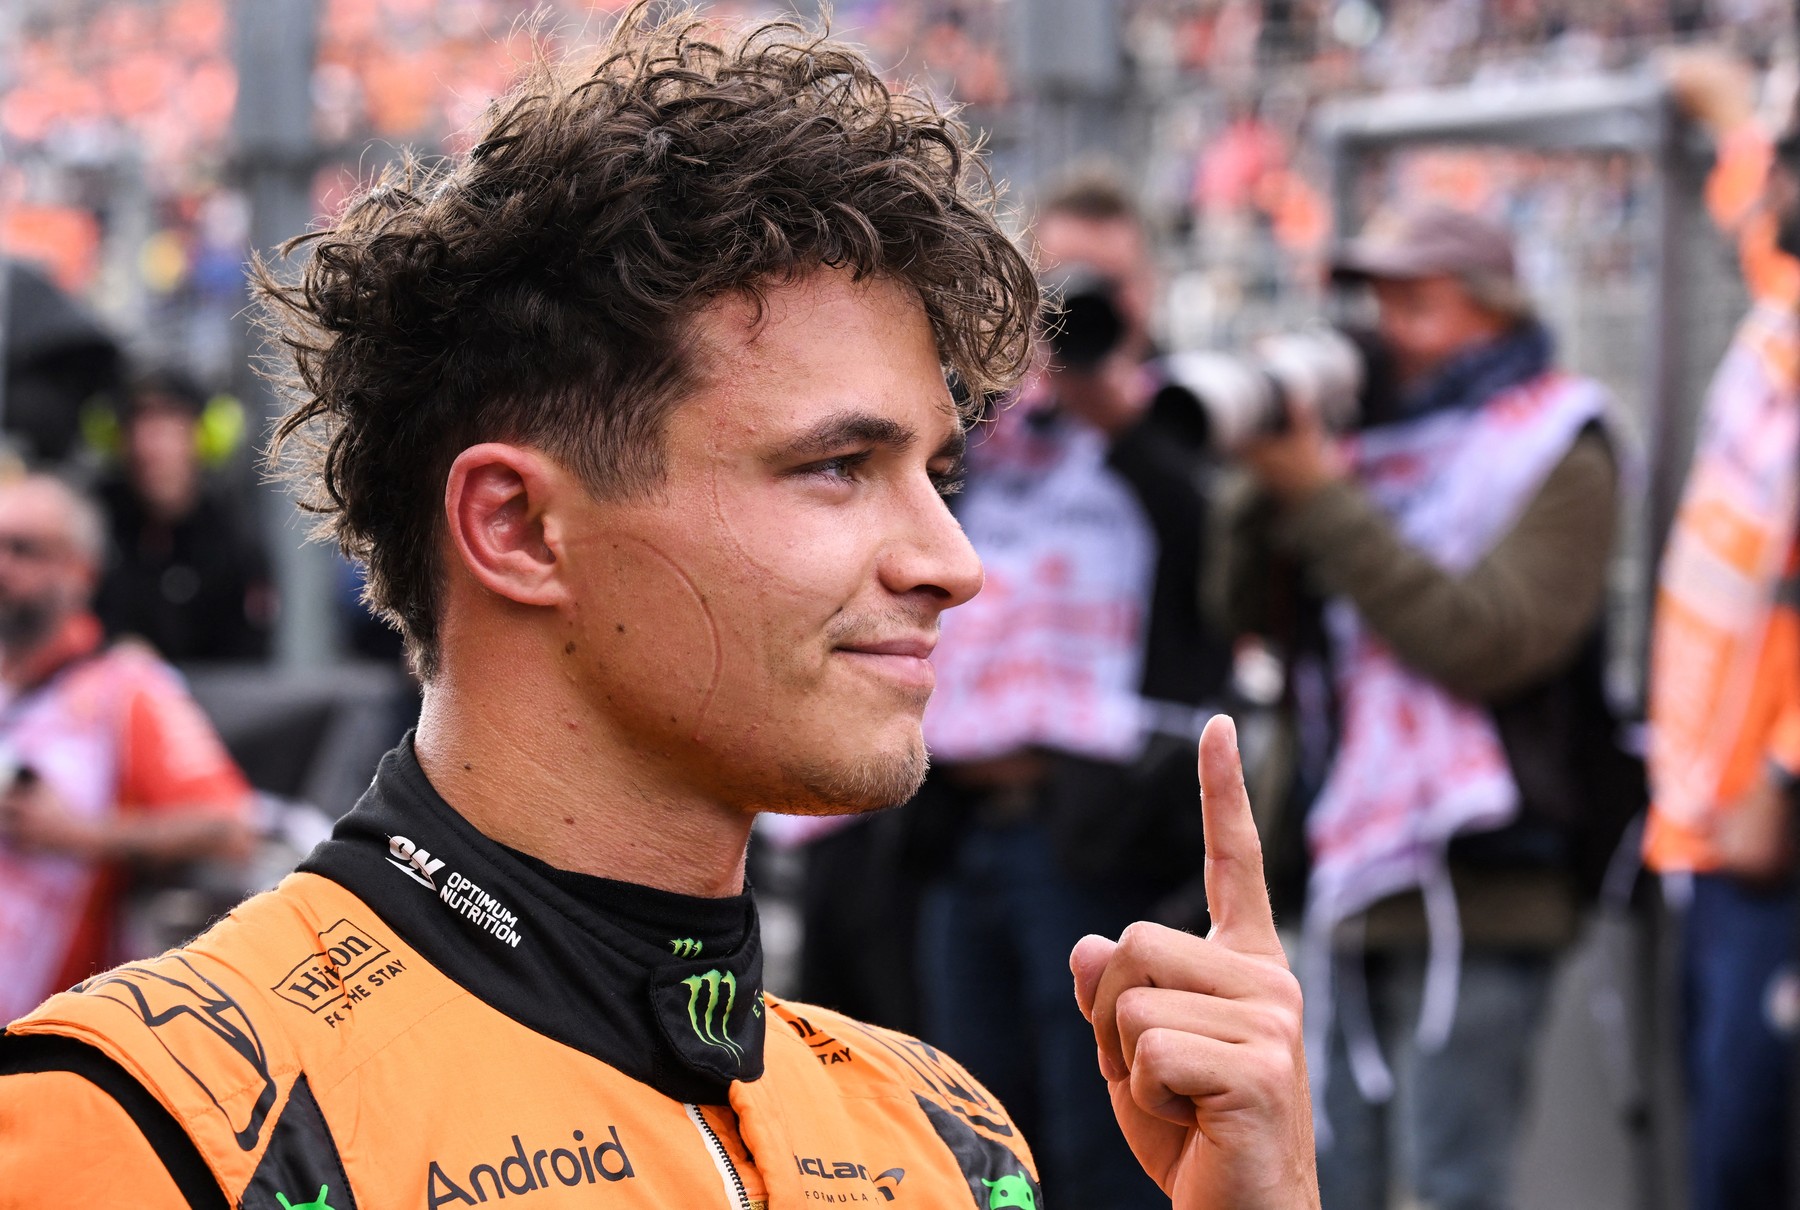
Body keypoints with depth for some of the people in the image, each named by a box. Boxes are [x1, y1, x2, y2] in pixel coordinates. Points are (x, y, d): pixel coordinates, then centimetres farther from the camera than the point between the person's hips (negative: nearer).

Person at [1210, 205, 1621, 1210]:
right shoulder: (1369, 442, 14)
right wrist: (1269, 481, -8)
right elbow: (1248, 609, 8)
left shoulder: (1558, 457, -3)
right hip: (1350, 877, 7)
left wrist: (1322, 496, -16)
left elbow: (1479, 640, -18)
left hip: (1475, 890, -7)